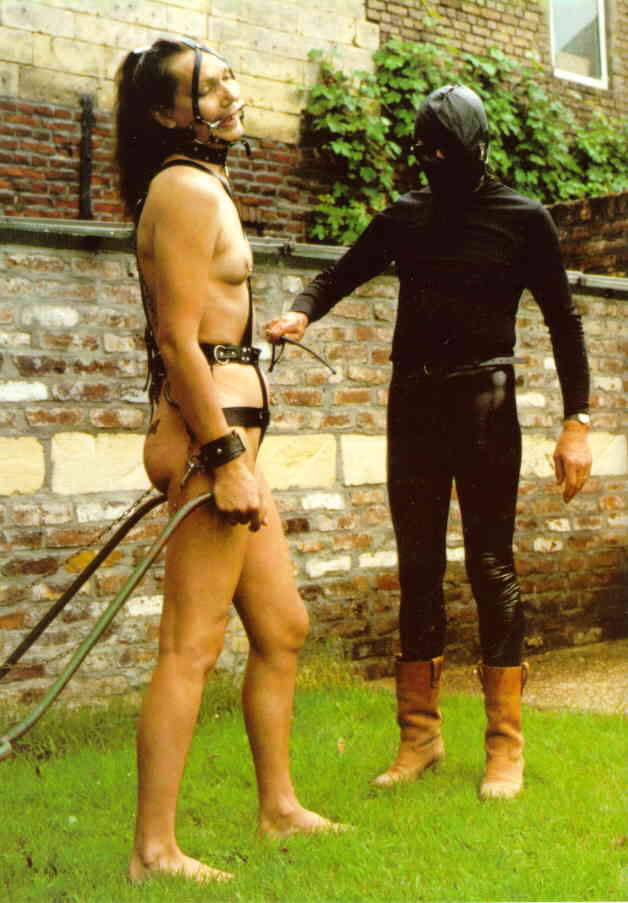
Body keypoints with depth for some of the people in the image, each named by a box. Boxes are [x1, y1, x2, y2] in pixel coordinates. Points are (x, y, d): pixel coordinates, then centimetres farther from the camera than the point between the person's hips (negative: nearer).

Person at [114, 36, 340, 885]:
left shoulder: (199, 187, 22)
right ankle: (154, 850, 0)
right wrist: (225, 456, -20)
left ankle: (279, 807, 27)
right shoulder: (189, 188, -10)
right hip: (213, 429, -10)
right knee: (192, 647, -8)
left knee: (283, 628, 15)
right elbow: (178, 340, -18)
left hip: (227, 431, 10)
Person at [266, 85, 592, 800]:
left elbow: (562, 320, 1)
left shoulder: (522, 218, 3)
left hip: (483, 403, -4)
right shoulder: (404, 217, 12)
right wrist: (302, 311, -10)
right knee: (418, 568, 6)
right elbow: (341, 274, 14)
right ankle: (419, 734, 15)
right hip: (412, 404, 4)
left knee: (490, 566, -4)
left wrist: (576, 423, -7)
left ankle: (505, 746, 4)